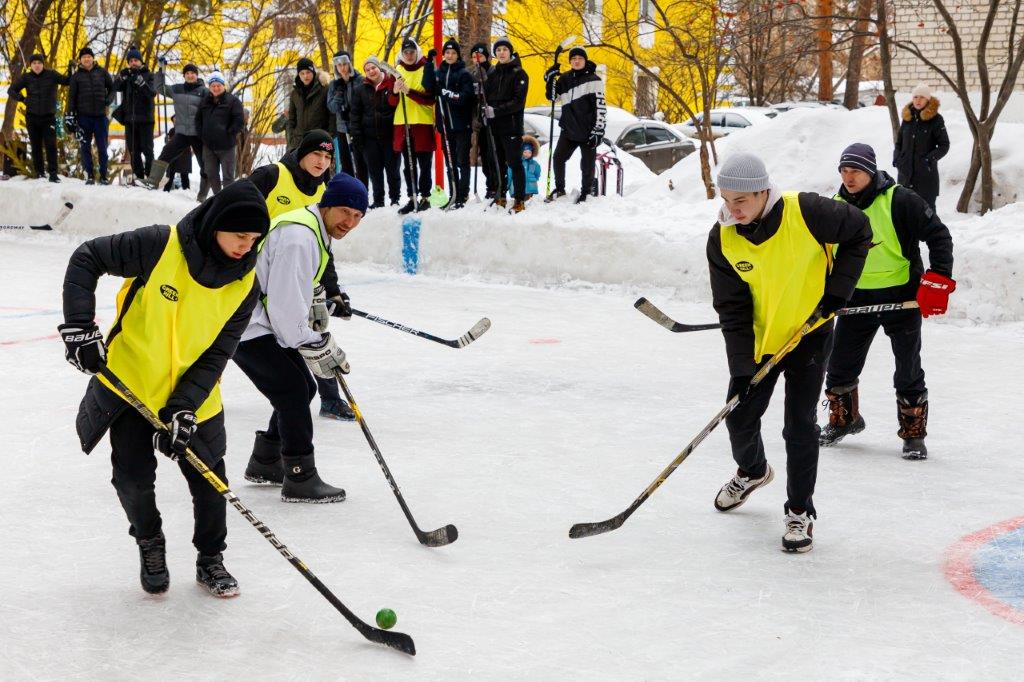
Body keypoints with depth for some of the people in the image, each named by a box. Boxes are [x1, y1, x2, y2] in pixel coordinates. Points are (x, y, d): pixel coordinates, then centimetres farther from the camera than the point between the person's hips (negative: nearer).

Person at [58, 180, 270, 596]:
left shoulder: (244, 285, -11)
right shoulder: (161, 246, -22)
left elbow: (216, 355, -11)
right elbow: (87, 259, -14)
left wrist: (183, 409, -21)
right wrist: (79, 327, -21)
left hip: (193, 397, 2)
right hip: (130, 384, -2)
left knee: (209, 479, 1)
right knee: (134, 477, 1)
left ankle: (210, 559, 24)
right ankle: (150, 543, 30)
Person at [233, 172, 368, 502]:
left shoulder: (314, 231, 10)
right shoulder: (298, 237, -24)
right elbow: (286, 305, -26)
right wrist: (317, 347, -18)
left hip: (264, 322, 11)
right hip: (245, 327, -11)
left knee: (302, 388, 14)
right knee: (293, 389, -12)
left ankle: (264, 463, 28)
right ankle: (299, 480, -7)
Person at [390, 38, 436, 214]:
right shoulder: (397, 71, 9)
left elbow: (430, 100, -11)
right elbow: (391, 102, 7)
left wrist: (409, 92, -22)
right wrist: (395, 91, -15)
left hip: (423, 123, -4)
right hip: (402, 124, 4)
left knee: (424, 164, 1)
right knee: (409, 165, 7)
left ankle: (425, 198, 7)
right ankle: (412, 198, 12)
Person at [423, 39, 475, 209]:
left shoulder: (464, 74, -2)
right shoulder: (437, 72, 11)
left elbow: (464, 98, -11)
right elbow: (429, 87, -8)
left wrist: (445, 92, -16)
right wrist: (429, 63, -11)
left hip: (462, 125, -5)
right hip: (445, 125, 5)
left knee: (462, 161, -5)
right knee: (450, 162, 8)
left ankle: (462, 196, -4)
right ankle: (453, 195, 13)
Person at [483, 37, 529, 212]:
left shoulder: (518, 74, -3)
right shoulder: (492, 73, 14)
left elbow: (518, 101, -12)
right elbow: (487, 95, 18)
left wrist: (497, 111, -20)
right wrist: (486, 109, -3)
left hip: (512, 126, -6)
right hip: (494, 126, 6)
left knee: (514, 162, -7)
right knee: (498, 162, 9)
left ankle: (520, 200, -5)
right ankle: (500, 198, 16)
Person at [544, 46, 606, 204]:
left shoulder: (594, 79, -6)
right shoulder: (565, 79, 10)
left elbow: (600, 106, -8)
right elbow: (553, 97, 18)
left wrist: (598, 130, -13)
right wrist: (550, 80, 1)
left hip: (588, 131, -5)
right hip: (569, 130, 5)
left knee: (587, 165, 3)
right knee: (558, 158, 5)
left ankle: (585, 192, 22)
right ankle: (559, 188, 25)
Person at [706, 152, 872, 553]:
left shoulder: (806, 213, -25)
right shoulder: (723, 238, -15)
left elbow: (858, 231, -8)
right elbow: (732, 309, -12)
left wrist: (837, 288, -12)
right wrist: (742, 368, -17)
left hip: (808, 332, -3)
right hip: (758, 339, 4)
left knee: (799, 425, -8)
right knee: (740, 416, 11)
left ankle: (800, 512, 8)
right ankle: (753, 472, 44)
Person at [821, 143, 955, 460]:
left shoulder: (900, 201, -14)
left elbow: (939, 236, -13)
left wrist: (937, 280, -21)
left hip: (902, 298, -4)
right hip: (856, 298, 5)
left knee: (908, 371, 3)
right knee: (840, 365, 11)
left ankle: (913, 434, 18)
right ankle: (843, 420, 35)